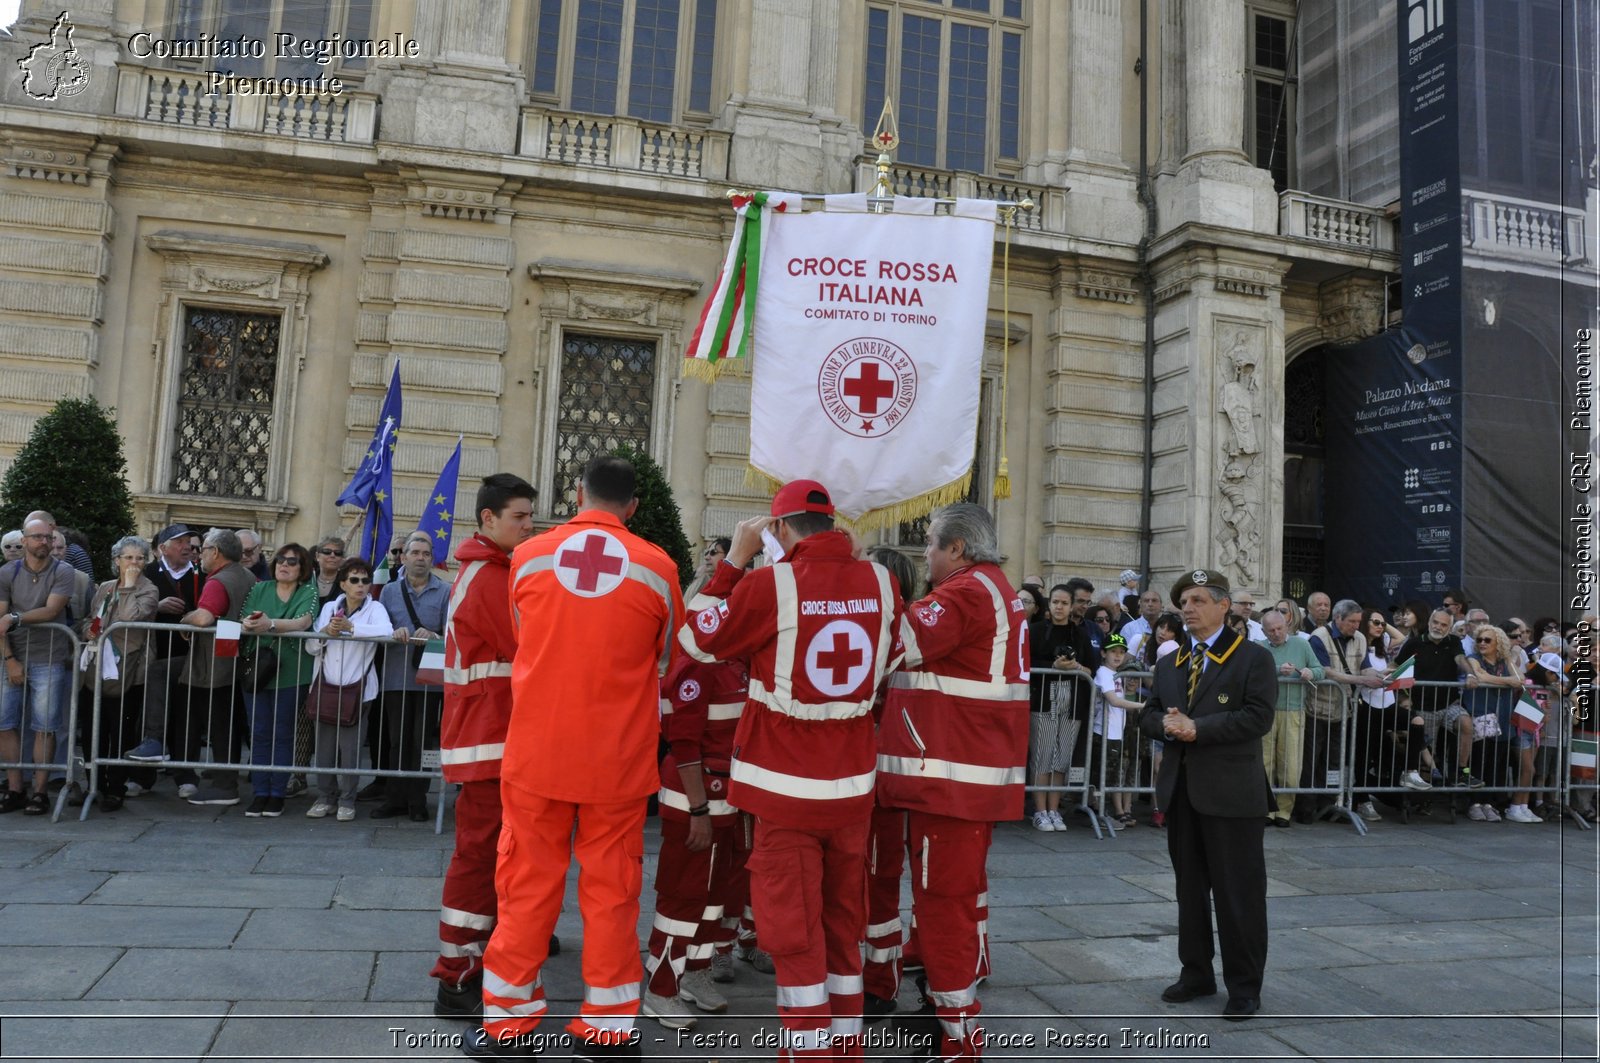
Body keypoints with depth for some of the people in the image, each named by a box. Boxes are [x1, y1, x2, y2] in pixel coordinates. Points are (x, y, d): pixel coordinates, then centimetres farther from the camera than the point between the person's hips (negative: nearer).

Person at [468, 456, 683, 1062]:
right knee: (611, 888, 10)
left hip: (537, 752, 1)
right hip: (618, 759, -1)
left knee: (528, 886, 12)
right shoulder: (658, 568, -5)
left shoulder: (527, 557, -1)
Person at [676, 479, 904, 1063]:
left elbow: (698, 640, -1)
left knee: (793, 925, 6)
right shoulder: (881, 581, -3)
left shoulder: (769, 584, -15)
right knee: (843, 919, 18)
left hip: (787, 785, -4)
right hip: (853, 781, 5)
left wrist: (734, 560, 3)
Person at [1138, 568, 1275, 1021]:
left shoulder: (1254, 659, -3)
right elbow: (1149, 715, 12)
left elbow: (1258, 717, -15)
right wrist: (1167, 724, -11)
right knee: (1190, 887, 14)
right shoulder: (1168, 664, 15)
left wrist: (1197, 727, -19)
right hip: (1180, 790, 6)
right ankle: (1196, 972, 27)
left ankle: (1244, 987, 13)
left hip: (1231, 792, -6)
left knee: (1238, 892, 1)